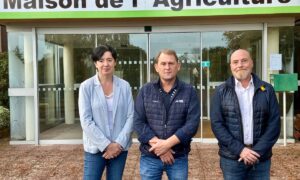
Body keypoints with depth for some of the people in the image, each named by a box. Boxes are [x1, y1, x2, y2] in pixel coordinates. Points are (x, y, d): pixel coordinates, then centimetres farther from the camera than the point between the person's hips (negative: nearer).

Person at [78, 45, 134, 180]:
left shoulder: (125, 86, 0)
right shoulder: (86, 86, -6)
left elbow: (130, 117, -1)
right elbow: (86, 121, -9)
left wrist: (119, 143, -10)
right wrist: (105, 145, -13)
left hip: (120, 148, 2)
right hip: (95, 148, -2)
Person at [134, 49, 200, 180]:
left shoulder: (189, 92, -1)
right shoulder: (145, 91, 2)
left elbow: (192, 124, -9)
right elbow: (138, 122, -4)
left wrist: (167, 143, -18)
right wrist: (157, 144, -15)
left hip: (179, 158, 0)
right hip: (149, 157, 1)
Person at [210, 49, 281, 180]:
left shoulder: (267, 90, 3)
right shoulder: (221, 92, 1)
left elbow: (274, 124, -1)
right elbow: (217, 124, -5)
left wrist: (257, 151, -11)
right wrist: (239, 149, -13)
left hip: (261, 158, 1)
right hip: (231, 159, -1)